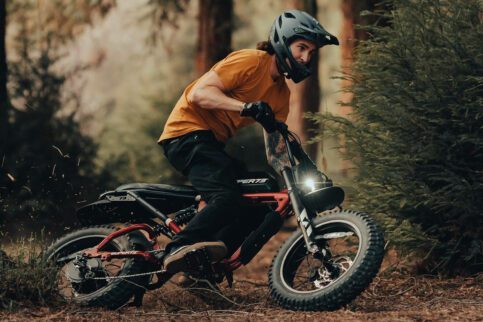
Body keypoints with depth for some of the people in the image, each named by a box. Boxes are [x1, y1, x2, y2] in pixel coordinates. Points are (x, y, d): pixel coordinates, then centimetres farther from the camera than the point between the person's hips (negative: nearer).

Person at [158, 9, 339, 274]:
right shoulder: (250, 61, -13)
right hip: (188, 131, -10)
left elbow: (275, 150, 11)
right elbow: (198, 93, -22)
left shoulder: (281, 93, 13)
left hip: (214, 142, 10)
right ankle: (179, 249, -27)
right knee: (229, 198, -28)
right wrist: (246, 107, -34)